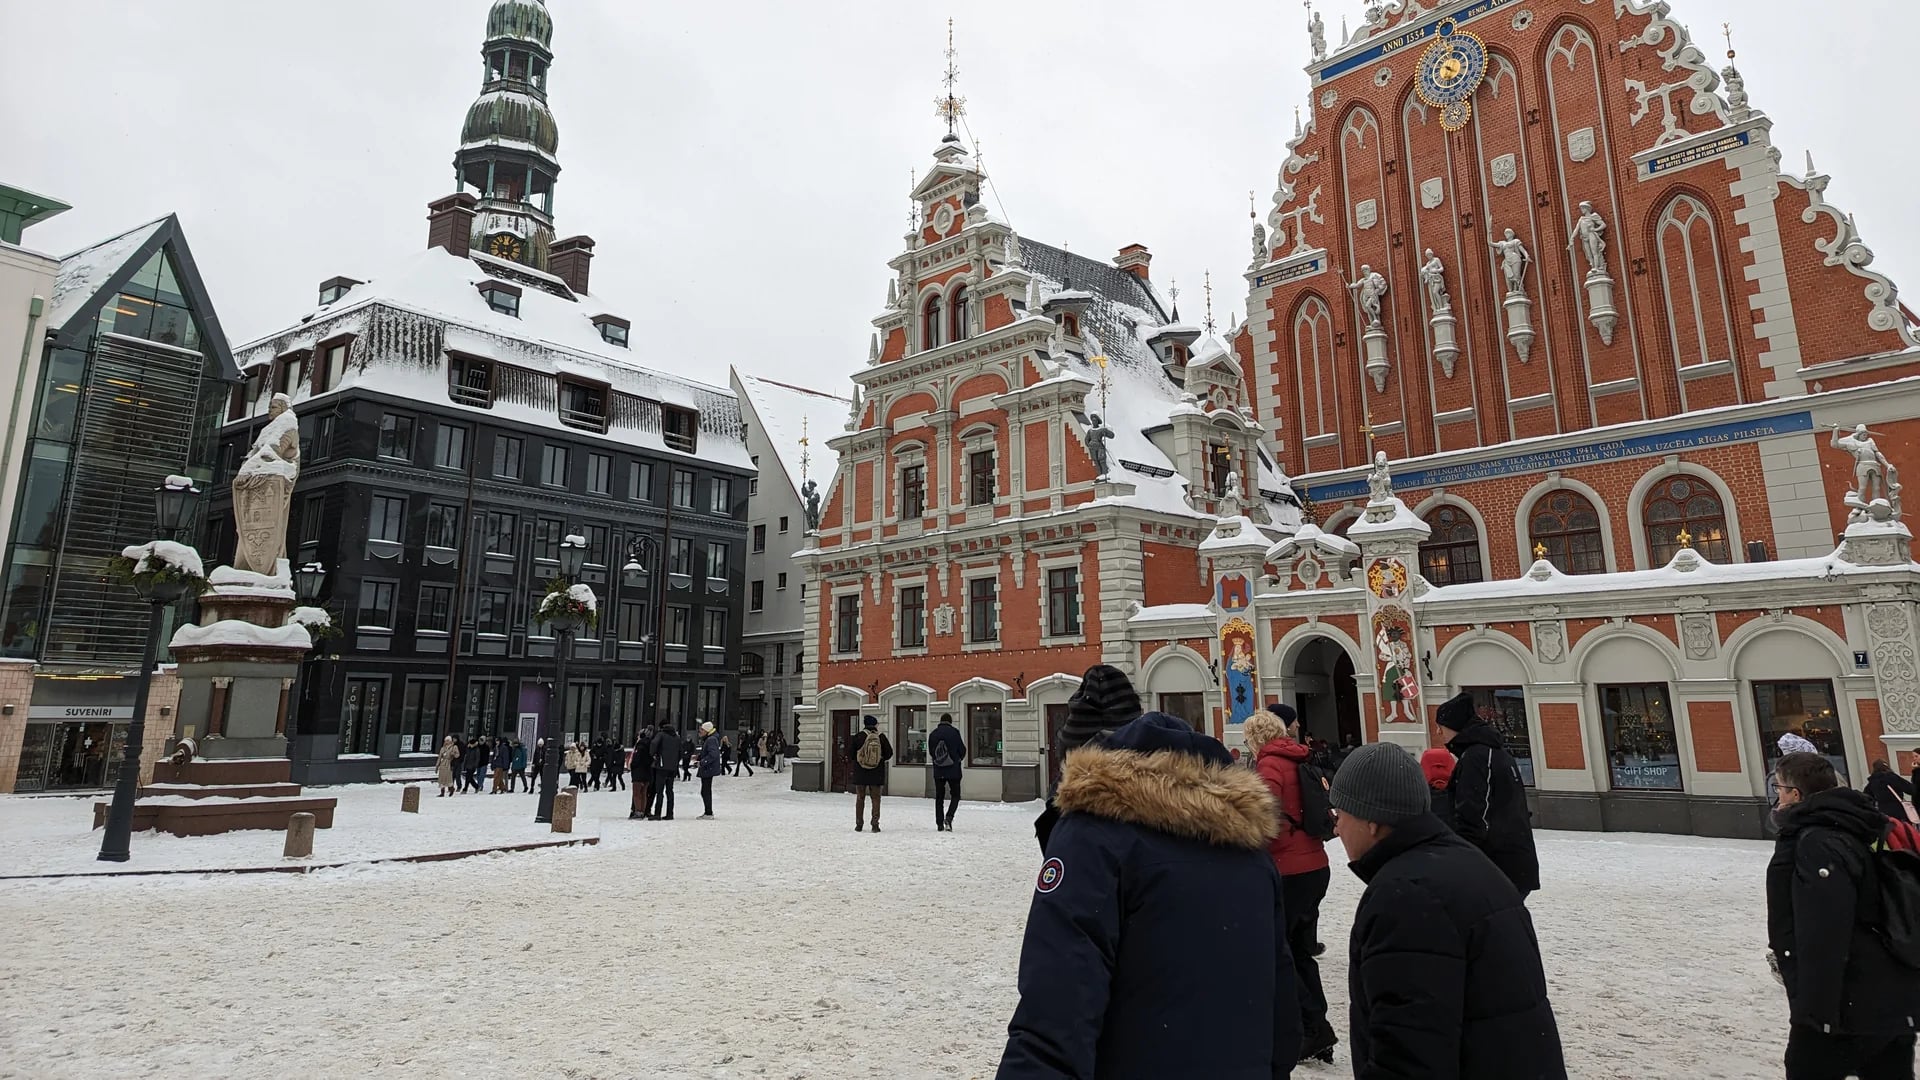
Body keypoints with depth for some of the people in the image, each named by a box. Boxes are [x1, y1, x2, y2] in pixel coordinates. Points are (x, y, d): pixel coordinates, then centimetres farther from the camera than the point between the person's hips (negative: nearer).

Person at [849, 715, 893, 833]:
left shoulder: (858, 736, -6)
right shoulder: (881, 736, -5)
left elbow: (849, 752, -4)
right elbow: (889, 753, 0)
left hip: (860, 773, 0)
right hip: (877, 774, 0)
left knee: (860, 798, 10)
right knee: (876, 799, 7)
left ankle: (858, 824, 11)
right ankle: (875, 824, 2)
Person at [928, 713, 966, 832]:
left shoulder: (933, 734, 2)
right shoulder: (954, 732, -8)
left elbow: (931, 752, 10)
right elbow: (962, 750, -3)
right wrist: (959, 758, 18)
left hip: (938, 772, 3)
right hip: (953, 771, -3)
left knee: (939, 797, 12)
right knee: (955, 795, 7)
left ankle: (939, 824, 10)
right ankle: (948, 817, -13)